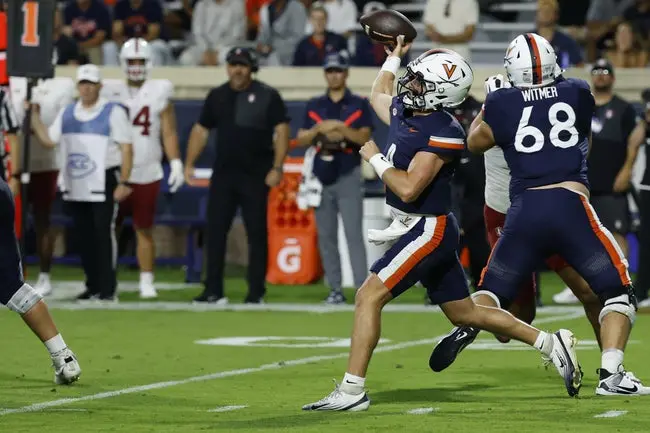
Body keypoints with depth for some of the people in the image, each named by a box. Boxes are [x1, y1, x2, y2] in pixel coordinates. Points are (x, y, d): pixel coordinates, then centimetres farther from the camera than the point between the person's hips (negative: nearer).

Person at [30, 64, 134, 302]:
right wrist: (34, 117, 5)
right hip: (75, 185, 6)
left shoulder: (113, 112, -5)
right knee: (84, 237, 9)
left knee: (104, 235, -7)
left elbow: (126, 149, -7)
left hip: (104, 183, -6)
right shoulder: (67, 113, 12)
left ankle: (108, 289, -5)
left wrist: (123, 182, -14)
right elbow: (48, 140, 14)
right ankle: (93, 287, 17)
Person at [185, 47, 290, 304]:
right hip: (223, 174, 4)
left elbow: (281, 131, -5)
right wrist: (189, 163, 8)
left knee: (257, 233, -1)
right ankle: (214, 291, 6)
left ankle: (256, 292, 4)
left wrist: (277, 168, -14)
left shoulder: (267, 96, -2)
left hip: (255, 176, -4)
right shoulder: (217, 96, 12)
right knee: (215, 231, 1)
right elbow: (201, 130, 17)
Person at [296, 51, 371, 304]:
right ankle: (335, 290, 8)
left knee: (354, 233, -11)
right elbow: (301, 140, 8)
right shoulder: (314, 106, 14)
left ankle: (363, 290, -14)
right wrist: (319, 127, -10)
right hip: (321, 176, 4)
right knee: (326, 235, 3)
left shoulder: (359, 105, 5)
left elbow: (365, 138, -5)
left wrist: (340, 127, -18)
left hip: (349, 176, -4)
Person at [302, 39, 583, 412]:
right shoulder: (403, 112, 5)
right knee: (464, 314, 17)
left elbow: (408, 188, -27)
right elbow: (378, 96, 31)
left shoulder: (443, 133, -21)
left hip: (430, 230, -10)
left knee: (369, 297, -14)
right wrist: (395, 55, 32)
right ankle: (553, 344, 23)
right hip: (421, 229, 10)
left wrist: (374, 158, -15)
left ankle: (352, 391, -12)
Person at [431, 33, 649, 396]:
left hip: (525, 210, 1)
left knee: (495, 288, 18)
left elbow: (476, 142, 27)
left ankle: (468, 326, -14)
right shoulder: (579, 93, 11)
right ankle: (611, 374, -9)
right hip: (571, 205, -1)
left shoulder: (502, 103, 7)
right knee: (618, 289, 8)